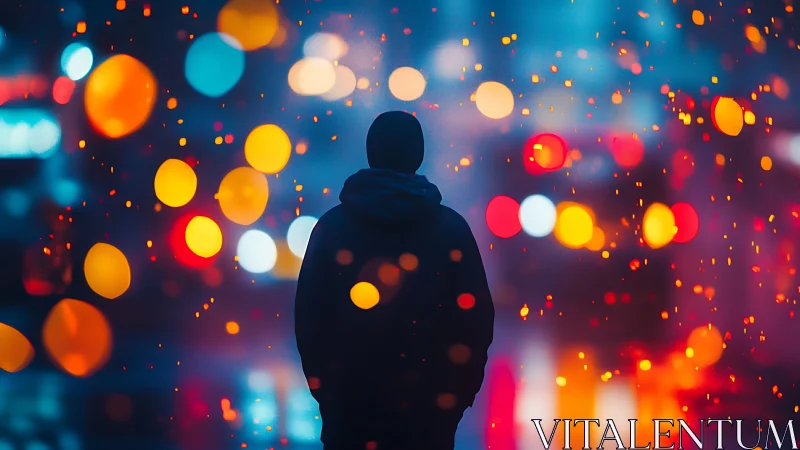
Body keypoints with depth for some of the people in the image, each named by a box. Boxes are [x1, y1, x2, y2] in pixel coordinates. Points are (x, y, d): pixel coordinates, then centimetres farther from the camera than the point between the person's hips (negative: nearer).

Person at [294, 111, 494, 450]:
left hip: (348, 401, 1)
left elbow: (308, 314, -2)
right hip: (431, 405, 0)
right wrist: (459, 392, 5)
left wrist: (321, 385, 8)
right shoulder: (451, 228, -5)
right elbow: (475, 318, -5)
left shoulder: (332, 225, -3)